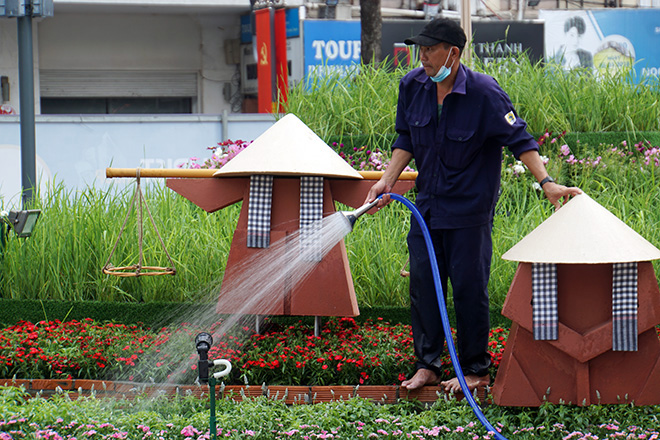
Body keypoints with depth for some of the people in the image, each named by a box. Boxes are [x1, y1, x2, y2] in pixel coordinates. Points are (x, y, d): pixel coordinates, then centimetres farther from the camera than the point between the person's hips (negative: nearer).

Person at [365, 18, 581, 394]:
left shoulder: (483, 92, -17)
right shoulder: (413, 86, -2)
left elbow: (519, 139, -14)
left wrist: (546, 182, -22)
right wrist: (388, 180, 0)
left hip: (470, 207, -5)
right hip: (428, 204, 5)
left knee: (469, 286, -1)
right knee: (423, 283, 5)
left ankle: (476, 370, 12)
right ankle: (427, 366, 17)